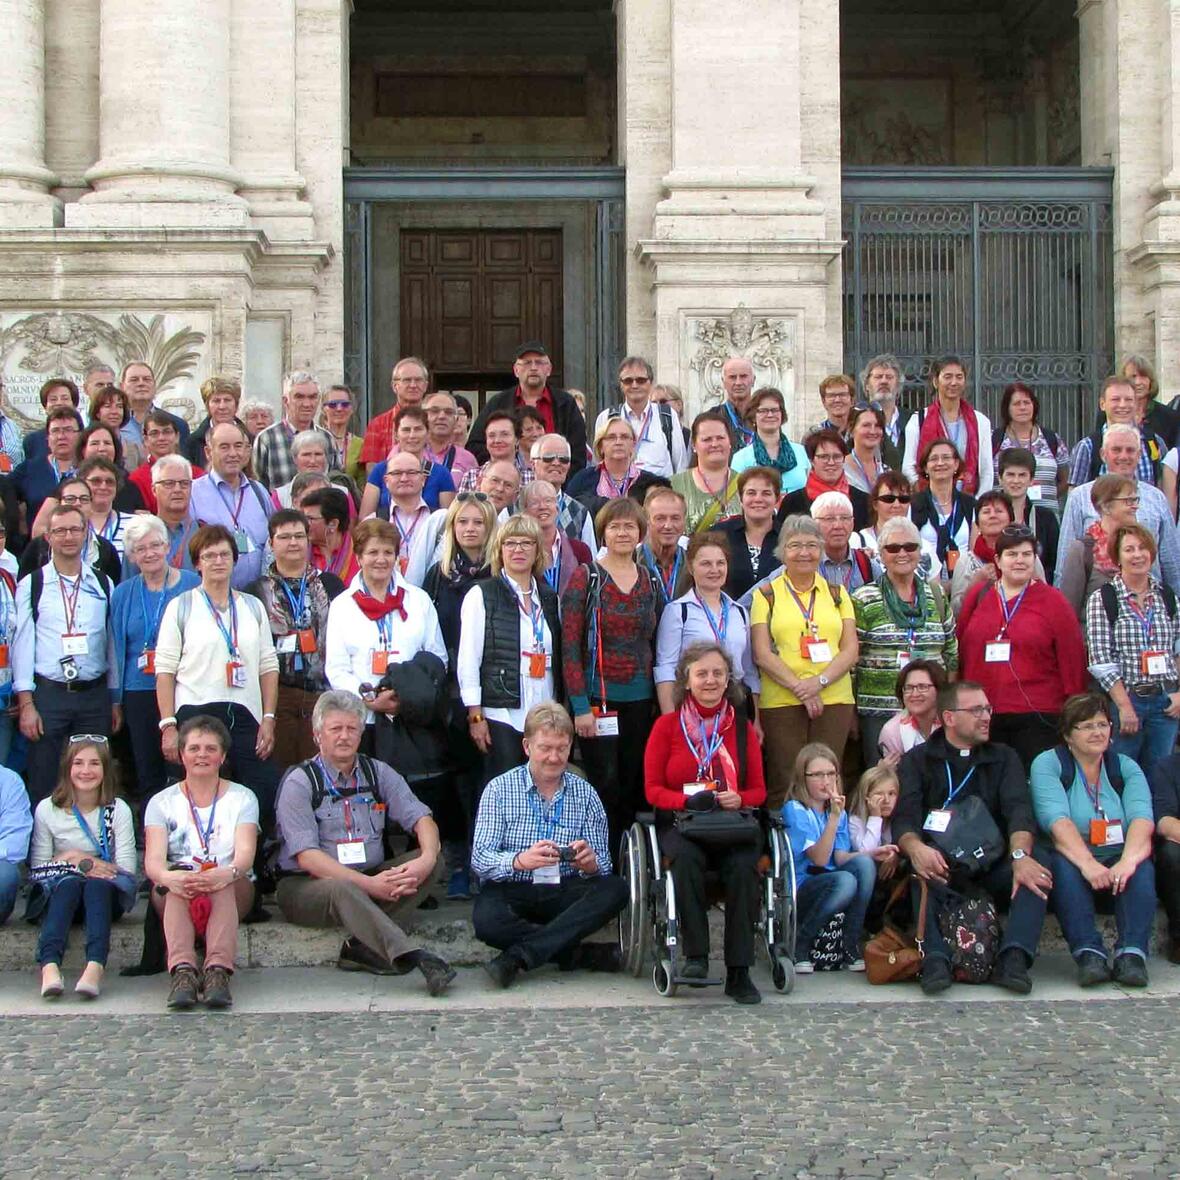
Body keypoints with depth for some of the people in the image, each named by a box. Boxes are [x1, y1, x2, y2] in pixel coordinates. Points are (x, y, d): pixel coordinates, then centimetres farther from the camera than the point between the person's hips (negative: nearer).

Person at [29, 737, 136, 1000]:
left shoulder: (118, 810, 2)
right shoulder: (47, 809, 4)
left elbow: (127, 870, -5)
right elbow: (37, 869, 1)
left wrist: (83, 861, -12)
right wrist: (71, 858, -14)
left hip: (107, 892, 0)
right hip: (58, 890, 0)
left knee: (97, 885, -34)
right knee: (68, 883, -34)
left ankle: (95, 967, -58)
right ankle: (49, 966, -57)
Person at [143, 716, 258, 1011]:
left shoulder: (242, 798, 10)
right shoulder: (162, 802, 10)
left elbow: (246, 853, -8)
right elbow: (153, 859, -7)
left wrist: (227, 873, -33)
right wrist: (168, 877, -33)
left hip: (232, 891, 0)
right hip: (173, 896, 0)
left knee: (222, 883, -35)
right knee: (180, 879, -35)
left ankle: (218, 971, -54)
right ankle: (182, 970, -55)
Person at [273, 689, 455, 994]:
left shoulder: (378, 773, 11)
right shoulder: (299, 782, -4)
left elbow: (421, 819, 2)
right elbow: (306, 856, -14)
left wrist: (426, 860, -22)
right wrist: (369, 884, -26)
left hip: (371, 880, 5)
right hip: (306, 886, -5)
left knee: (433, 860, -17)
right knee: (341, 889, -38)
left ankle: (362, 945, -26)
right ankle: (415, 958, -53)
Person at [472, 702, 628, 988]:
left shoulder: (585, 795, 7)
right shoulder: (499, 789, 0)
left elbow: (602, 866, 2)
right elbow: (479, 859, -11)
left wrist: (590, 864, -24)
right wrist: (520, 861, -32)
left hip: (564, 893, 3)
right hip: (511, 892, -3)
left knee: (615, 889, -26)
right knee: (486, 920, -35)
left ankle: (517, 955, -29)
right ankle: (579, 953, -21)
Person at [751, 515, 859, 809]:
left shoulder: (836, 594, 14)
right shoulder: (766, 594, 7)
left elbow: (850, 650, 7)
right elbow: (762, 654, -1)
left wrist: (819, 681, -9)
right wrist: (799, 687, -11)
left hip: (834, 700, 2)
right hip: (781, 703, -2)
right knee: (784, 785, -4)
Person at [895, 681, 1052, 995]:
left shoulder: (1003, 758, 16)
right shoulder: (917, 760, 11)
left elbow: (1019, 809, -3)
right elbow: (904, 819, -6)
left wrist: (1019, 855, -26)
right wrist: (915, 848, -32)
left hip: (993, 869, 2)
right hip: (941, 870, -2)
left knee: (1039, 858, -26)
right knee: (921, 862, -33)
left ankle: (1014, 958, -39)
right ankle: (935, 957, -45)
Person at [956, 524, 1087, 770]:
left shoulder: (1052, 601, 4)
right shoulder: (977, 595, 10)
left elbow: (1072, 659, 3)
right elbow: (960, 651, 13)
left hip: (1038, 717, -2)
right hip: (982, 716, 2)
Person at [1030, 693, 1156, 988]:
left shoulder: (1125, 767, 9)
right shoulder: (1047, 764, 1)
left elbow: (1141, 817, -10)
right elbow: (1057, 820, -17)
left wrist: (1128, 861, -31)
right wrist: (1087, 864, -33)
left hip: (1117, 860, 2)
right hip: (1072, 858, -2)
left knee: (1142, 867, -28)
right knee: (1064, 865, -34)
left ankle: (1132, 953, -37)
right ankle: (1088, 953, -40)